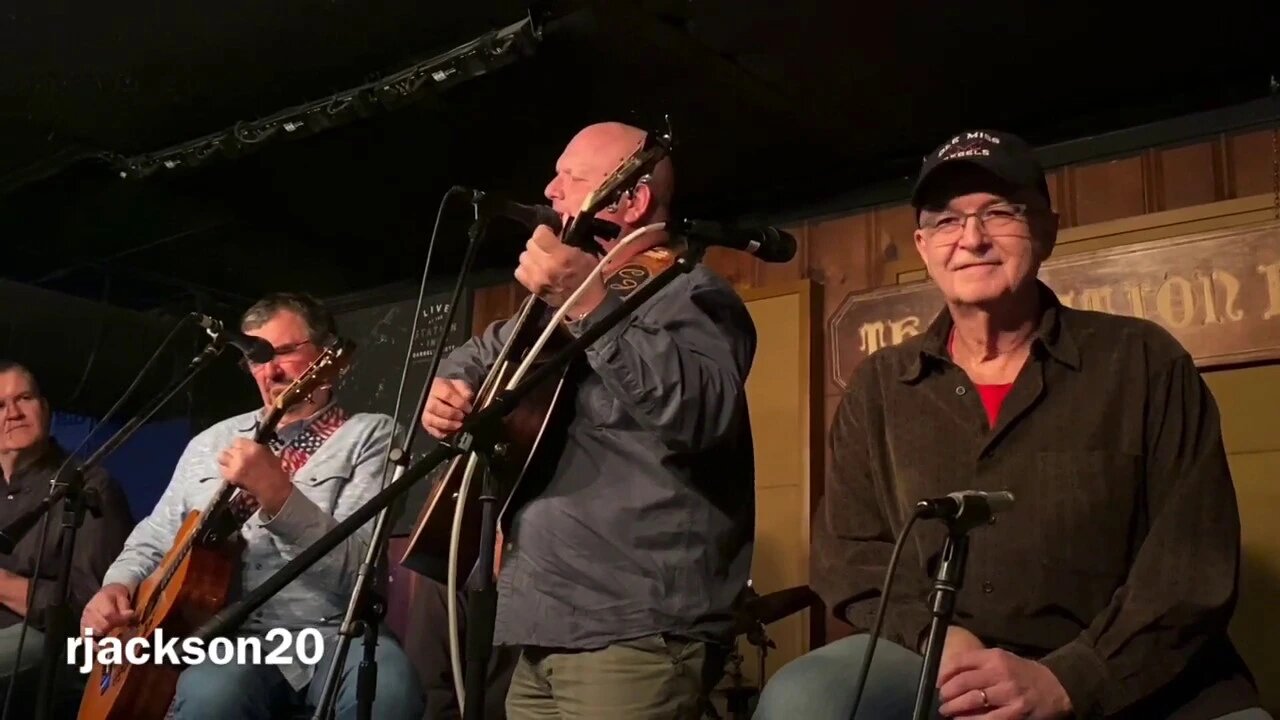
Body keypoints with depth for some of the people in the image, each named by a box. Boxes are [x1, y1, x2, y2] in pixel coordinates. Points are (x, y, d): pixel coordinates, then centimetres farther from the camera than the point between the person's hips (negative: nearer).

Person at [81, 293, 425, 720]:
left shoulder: (372, 436, 2)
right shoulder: (210, 443, 19)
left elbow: (356, 569, -11)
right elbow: (153, 541, 25)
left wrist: (276, 494, -23)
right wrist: (117, 588, 3)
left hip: (335, 637, -1)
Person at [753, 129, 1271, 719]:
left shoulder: (1144, 362, 3)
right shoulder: (877, 389, 10)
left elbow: (1194, 561, -2)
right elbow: (848, 553, 7)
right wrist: (936, 637, -12)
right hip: (942, 670, 2)